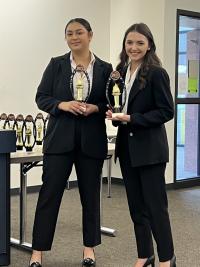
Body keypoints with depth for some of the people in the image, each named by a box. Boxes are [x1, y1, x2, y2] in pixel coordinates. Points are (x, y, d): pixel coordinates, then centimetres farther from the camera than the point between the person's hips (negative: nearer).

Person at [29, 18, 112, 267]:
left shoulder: (104, 68, 3)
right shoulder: (56, 64, 4)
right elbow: (41, 97, 2)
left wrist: (95, 108, -14)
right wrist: (63, 105, -15)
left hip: (91, 141, 1)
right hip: (60, 139, 0)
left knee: (90, 195, 10)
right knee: (49, 194, 0)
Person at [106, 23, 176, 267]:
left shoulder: (156, 73, -11)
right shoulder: (120, 72, 8)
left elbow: (166, 111, -14)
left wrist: (131, 118, -19)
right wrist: (114, 115, -3)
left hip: (149, 148, -6)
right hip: (126, 146, 6)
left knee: (156, 205, 0)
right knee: (136, 206, 13)